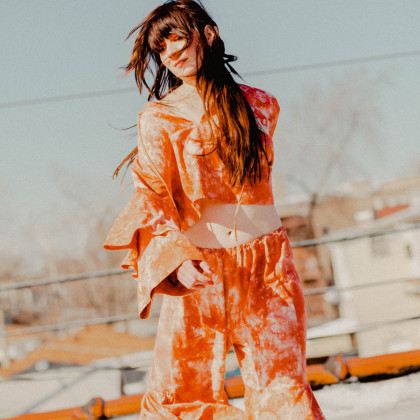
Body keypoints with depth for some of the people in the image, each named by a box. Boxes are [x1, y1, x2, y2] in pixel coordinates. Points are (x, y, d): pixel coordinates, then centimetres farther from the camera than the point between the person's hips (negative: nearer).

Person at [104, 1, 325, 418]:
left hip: (265, 265, 1)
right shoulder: (157, 117, 2)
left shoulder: (259, 105, 11)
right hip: (197, 272, -1)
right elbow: (152, 196, -7)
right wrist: (176, 258, -22)